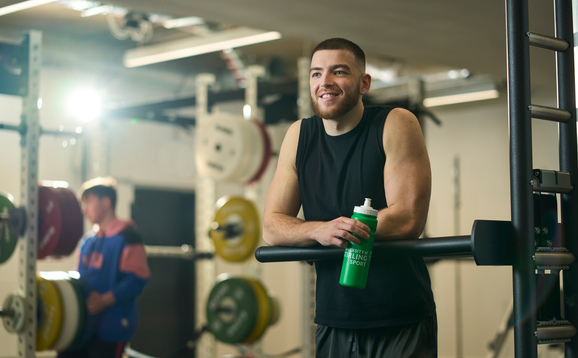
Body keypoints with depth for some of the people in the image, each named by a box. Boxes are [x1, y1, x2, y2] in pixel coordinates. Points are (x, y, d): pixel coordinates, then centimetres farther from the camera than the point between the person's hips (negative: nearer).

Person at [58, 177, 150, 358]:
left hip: (111, 327, -8)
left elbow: (136, 279, -17)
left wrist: (105, 300, -27)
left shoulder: (127, 237, -10)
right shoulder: (88, 240, 14)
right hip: (83, 323, 8)